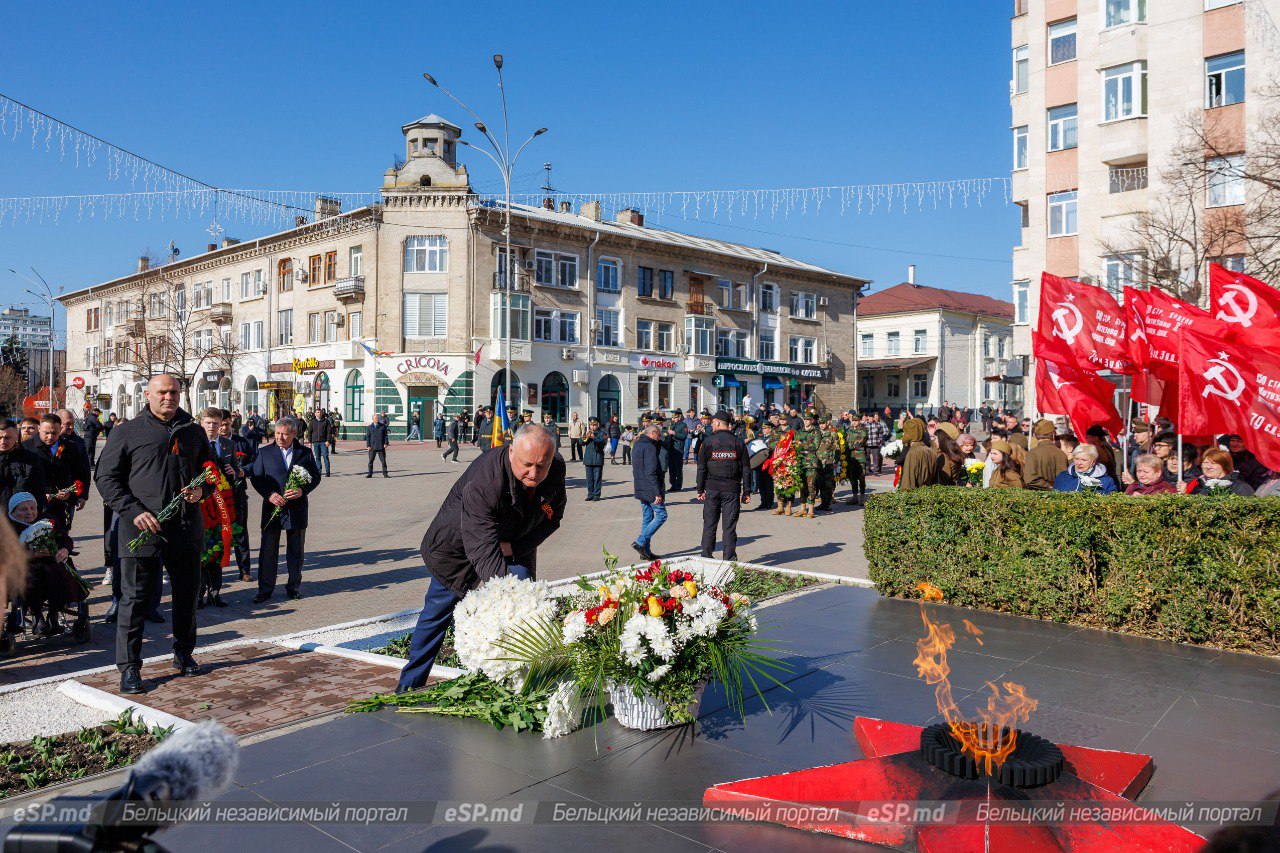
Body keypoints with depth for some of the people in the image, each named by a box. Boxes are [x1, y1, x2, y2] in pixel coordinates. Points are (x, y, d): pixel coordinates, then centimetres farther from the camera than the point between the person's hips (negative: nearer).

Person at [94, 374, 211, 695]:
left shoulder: (193, 432, 12)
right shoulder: (127, 432, 1)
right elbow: (105, 476, 0)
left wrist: (201, 490, -2)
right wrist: (133, 511, -12)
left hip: (187, 528, 4)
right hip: (141, 528, -3)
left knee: (187, 594, 13)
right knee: (135, 598, -1)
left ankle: (184, 654, 30)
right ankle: (129, 667, 9)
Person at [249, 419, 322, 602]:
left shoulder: (305, 453, 3)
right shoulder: (264, 453, 1)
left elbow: (316, 476, 5)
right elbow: (255, 477, 1)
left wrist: (303, 490, -13)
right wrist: (269, 494, -14)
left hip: (297, 509, 1)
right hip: (272, 507, -1)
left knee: (296, 551, 10)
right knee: (268, 551, 3)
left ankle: (294, 586, 23)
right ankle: (265, 589, 13)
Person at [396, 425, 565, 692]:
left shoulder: (556, 468, -24)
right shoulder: (481, 484, -44)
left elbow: (552, 517, -5)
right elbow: (485, 552, -50)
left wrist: (513, 547, -19)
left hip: (516, 545, 5)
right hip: (457, 544, -5)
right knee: (438, 611, 0)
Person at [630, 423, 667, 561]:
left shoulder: (637, 446, 12)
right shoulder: (649, 447, -17)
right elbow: (651, 473, -22)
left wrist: (659, 443, 11)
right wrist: (657, 493, -22)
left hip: (640, 489, 9)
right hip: (650, 490, -9)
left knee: (647, 517, 12)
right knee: (661, 515, -1)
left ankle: (646, 551, 13)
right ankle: (640, 542, -8)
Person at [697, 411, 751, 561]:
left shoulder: (708, 442, -1)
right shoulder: (738, 443, 3)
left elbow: (701, 468, 0)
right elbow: (746, 469, 3)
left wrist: (700, 490, 6)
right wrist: (747, 492, 6)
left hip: (712, 488, 0)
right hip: (732, 490, 0)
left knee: (709, 525, 8)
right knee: (730, 526, 3)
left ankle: (706, 557, 11)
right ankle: (729, 558, 3)